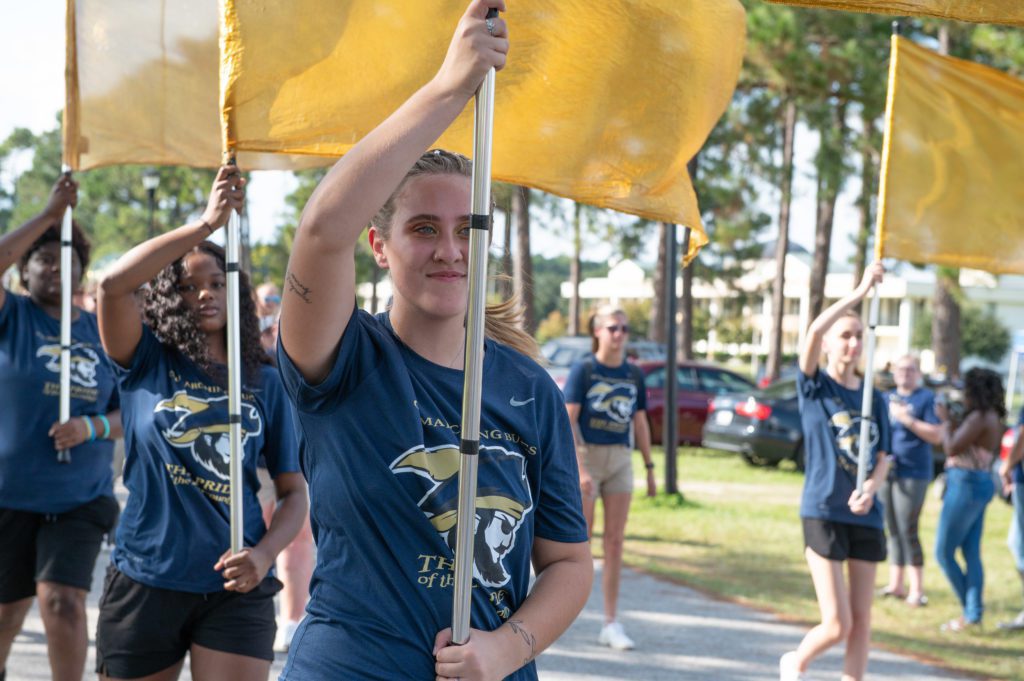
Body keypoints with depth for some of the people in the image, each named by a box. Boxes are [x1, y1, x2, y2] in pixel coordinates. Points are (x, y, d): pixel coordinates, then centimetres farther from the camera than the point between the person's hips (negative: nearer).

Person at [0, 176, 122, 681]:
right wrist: (49, 215, -19)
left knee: (63, 601, -16)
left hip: (80, 499, 1)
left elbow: (130, 413, 5)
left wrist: (92, 428, -16)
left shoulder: (102, 333, 6)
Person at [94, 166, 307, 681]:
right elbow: (113, 285, -18)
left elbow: (293, 490, 7)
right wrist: (206, 224, -23)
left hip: (234, 589, 0)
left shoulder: (264, 383, 6)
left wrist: (264, 554, -13)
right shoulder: (147, 362, 2)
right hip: (144, 583, 0)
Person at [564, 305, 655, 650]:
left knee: (615, 541, 3)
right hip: (586, 455, -4)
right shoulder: (583, 370, -7)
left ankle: (611, 624, 7)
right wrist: (580, 469, -20)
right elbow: (568, 421, -12)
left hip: (620, 459, 4)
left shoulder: (634, 374, 6)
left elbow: (640, 422, 14)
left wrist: (649, 467, 12)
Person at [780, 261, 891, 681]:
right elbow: (813, 332, -19)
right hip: (823, 512, -5)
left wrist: (870, 490, -14)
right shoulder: (815, 388, -2)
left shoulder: (874, 400, 11)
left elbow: (882, 458, 6)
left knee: (862, 620, 6)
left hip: (866, 517, 5)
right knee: (837, 625, -6)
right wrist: (860, 292, -22)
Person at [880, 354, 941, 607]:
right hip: (887, 472, 6)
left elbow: (936, 435, -11)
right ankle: (895, 584, 17)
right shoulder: (888, 397, 16)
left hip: (912, 474, -6)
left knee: (908, 531, -10)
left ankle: (917, 590, -4)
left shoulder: (927, 398, -3)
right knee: (893, 531, 10)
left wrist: (908, 419, -17)